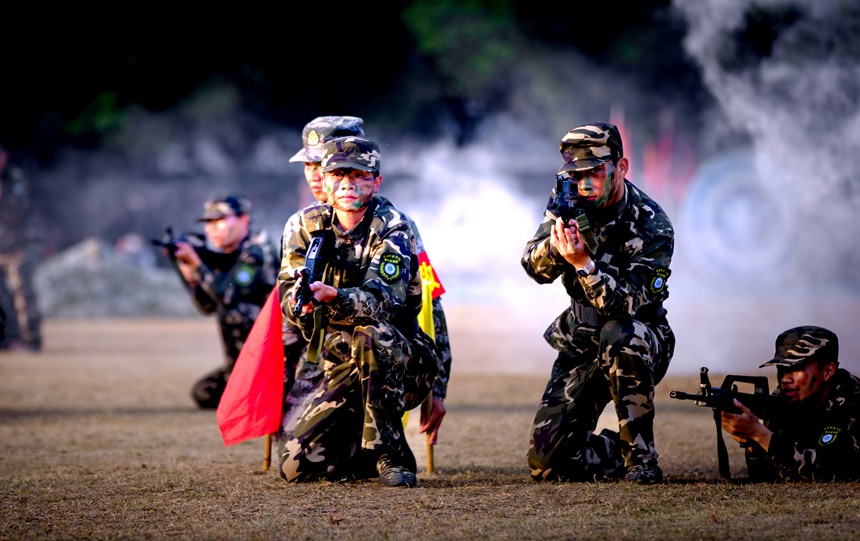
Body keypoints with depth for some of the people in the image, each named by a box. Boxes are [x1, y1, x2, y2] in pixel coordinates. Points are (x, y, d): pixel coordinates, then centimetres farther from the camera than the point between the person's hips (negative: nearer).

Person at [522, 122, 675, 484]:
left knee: (618, 334, -42)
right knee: (545, 462, -8)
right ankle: (619, 453, 24)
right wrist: (556, 243, -30)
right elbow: (535, 267, -8)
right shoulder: (569, 200, -6)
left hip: (643, 340, -4)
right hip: (580, 342, 4)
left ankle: (641, 458, -27)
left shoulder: (651, 227, -23)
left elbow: (628, 306, -31)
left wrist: (583, 263, -44)